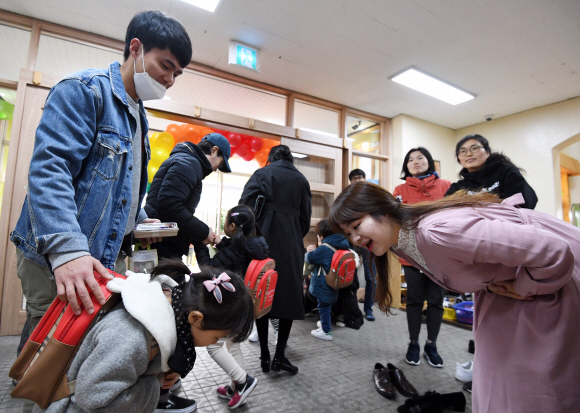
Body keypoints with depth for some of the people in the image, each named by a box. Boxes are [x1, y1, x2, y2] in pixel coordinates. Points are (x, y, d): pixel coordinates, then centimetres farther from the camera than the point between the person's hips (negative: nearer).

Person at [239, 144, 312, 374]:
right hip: (291, 243, 1)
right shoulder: (301, 180, 13)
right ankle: (279, 356, 8)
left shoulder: (262, 174, 7)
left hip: (263, 241, -1)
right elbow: (305, 217, 12)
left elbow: (245, 206, -5)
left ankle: (264, 355, 16)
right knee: (289, 295, 9)